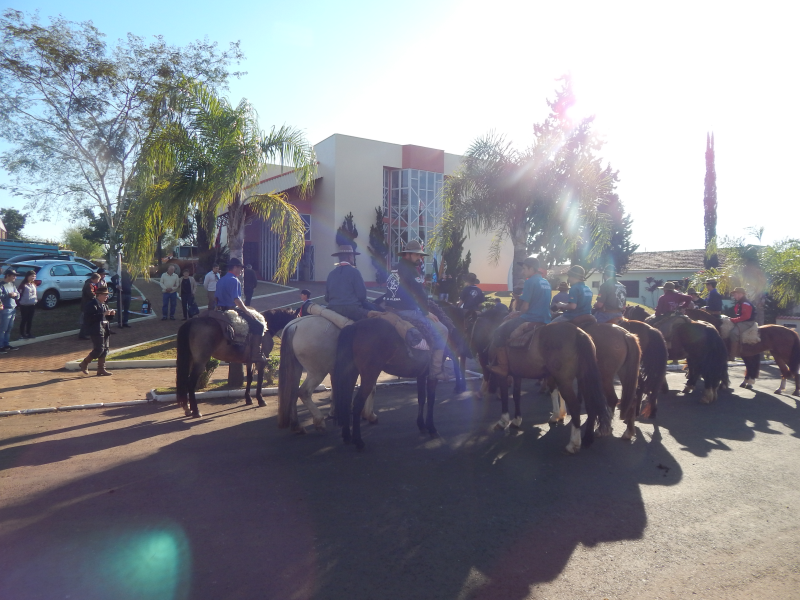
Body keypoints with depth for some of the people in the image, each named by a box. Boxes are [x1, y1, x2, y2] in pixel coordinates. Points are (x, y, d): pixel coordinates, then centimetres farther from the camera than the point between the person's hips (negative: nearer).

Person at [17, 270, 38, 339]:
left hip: (32, 305, 7)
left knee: (30, 320, 13)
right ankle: (22, 334, 11)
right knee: (24, 320, 1)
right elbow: (19, 294, -13)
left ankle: (28, 333, 23)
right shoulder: (23, 285, -12)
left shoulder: (34, 285, 10)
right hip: (24, 305, -7)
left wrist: (37, 299, 10)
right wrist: (18, 303, -14)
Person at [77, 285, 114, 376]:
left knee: (105, 350, 9)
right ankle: (84, 364, 9)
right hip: (96, 330, -9)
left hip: (105, 329, 9)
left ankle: (101, 369, 15)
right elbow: (90, 317, -25)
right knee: (99, 349, -10)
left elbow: (107, 317, 24)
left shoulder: (104, 305, 17)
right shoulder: (92, 304, -13)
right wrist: (103, 314, -27)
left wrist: (111, 314, 2)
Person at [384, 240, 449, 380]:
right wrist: (427, 312, -2)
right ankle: (436, 371, -7)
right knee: (441, 331, -6)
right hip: (407, 312, -10)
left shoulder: (395, 269, 18)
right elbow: (420, 293, -14)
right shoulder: (410, 269, -10)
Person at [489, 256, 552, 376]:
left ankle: (502, 367, -6)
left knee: (500, 332, -2)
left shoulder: (530, 281, -12)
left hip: (530, 319, -9)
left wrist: (519, 316, 3)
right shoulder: (546, 282, 15)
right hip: (545, 321, 9)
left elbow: (525, 306, -15)